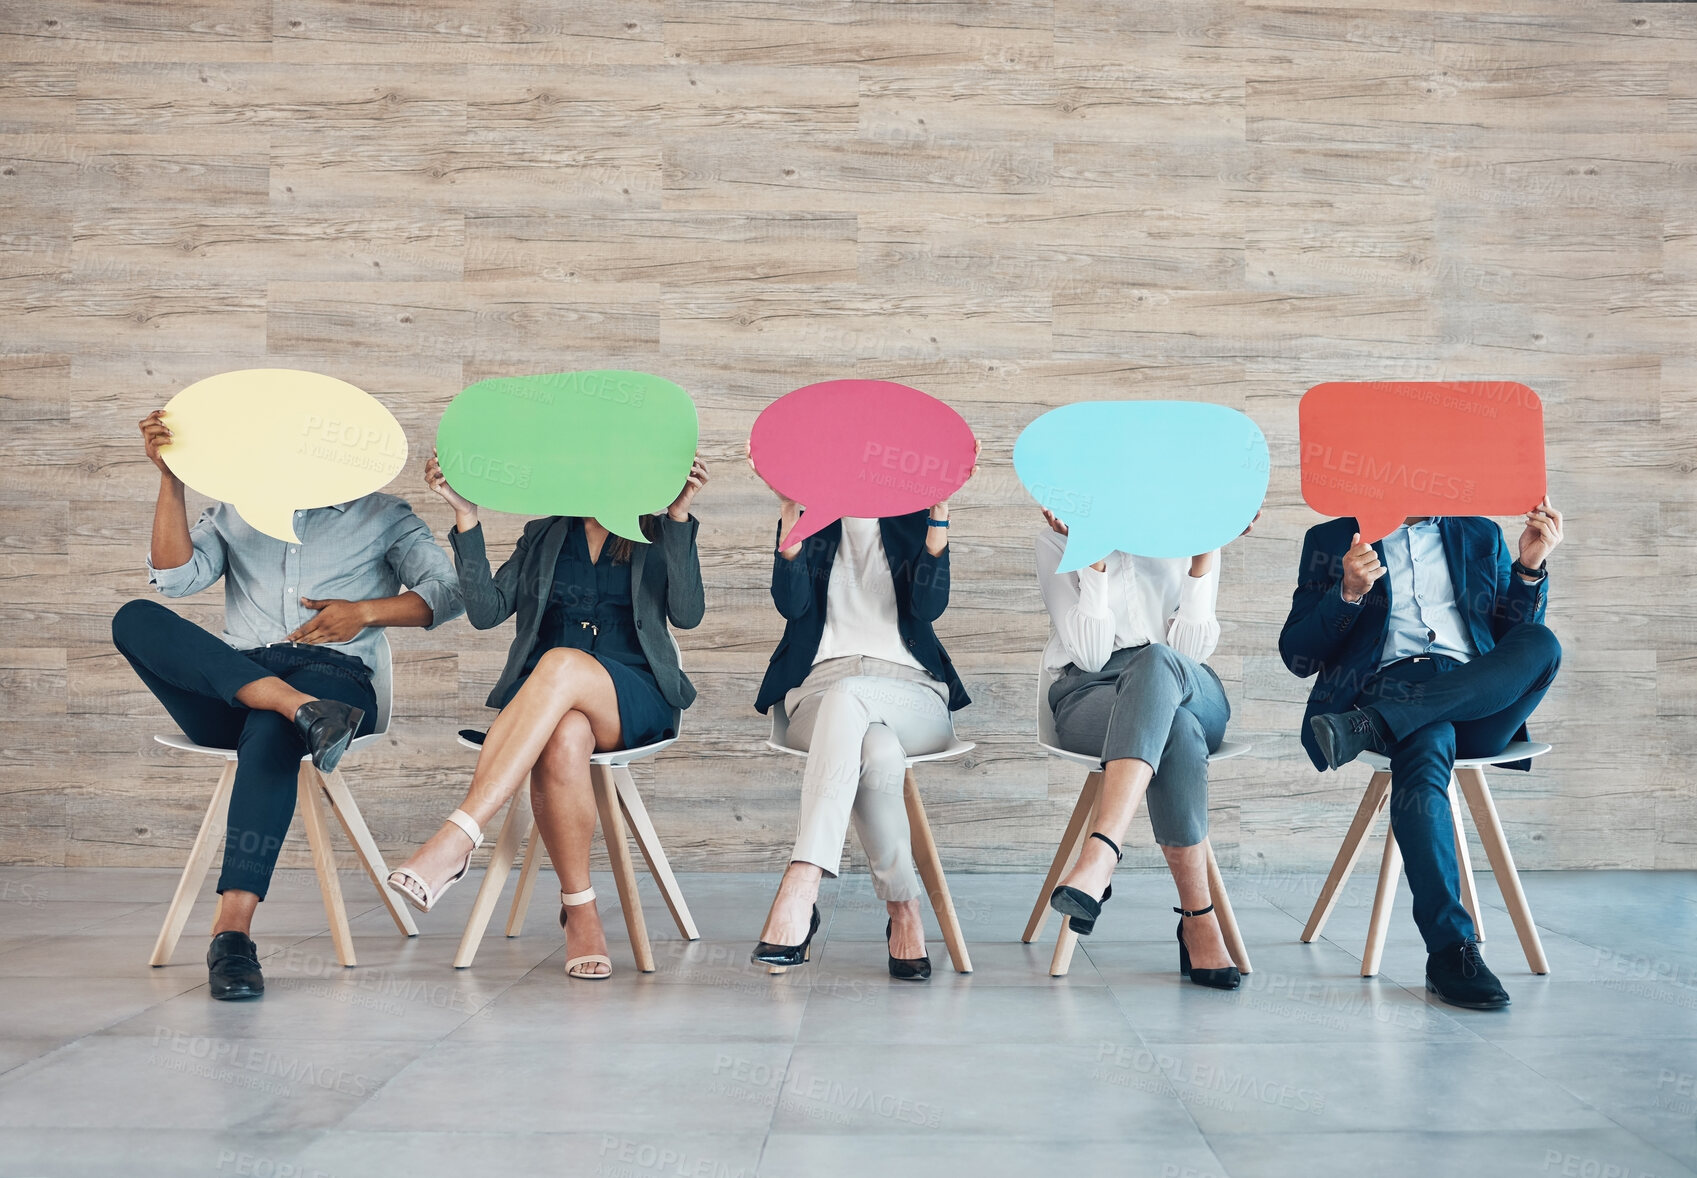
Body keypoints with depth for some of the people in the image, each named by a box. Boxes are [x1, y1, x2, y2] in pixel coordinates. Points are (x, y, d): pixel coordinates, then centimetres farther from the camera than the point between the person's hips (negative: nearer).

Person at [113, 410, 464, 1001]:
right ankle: (301, 709, -43)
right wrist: (171, 477, 2)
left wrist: (366, 611, -3)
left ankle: (233, 926, -48)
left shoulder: (384, 516, 22)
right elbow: (174, 576, 9)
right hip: (226, 690, 3)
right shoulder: (233, 515, 28)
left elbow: (446, 593, 11)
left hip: (333, 674, -3)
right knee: (136, 618, -27)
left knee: (271, 730, -40)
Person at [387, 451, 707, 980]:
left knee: (562, 663, -38)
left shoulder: (656, 539, 16)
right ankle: (581, 912, -26)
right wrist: (467, 518, -1)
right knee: (563, 740, -37)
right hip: (548, 703, 2)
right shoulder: (543, 537, 23)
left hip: (635, 701, -2)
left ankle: (457, 839, -44)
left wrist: (679, 517, -13)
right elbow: (487, 610, 7)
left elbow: (687, 613, -4)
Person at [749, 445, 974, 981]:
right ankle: (904, 911, -32)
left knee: (847, 694, -39)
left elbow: (930, 606, -1)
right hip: (821, 690, 0)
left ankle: (799, 891, -47)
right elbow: (791, 602, -2)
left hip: (913, 699, 0)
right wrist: (790, 518, -13)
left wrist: (940, 516, -9)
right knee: (879, 754, -38)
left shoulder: (912, 521, 18)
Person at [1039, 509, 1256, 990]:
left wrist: (1205, 559, -8)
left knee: (1155, 662, -38)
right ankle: (1198, 920, -39)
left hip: (1193, 696, 1)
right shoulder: (1057, 541, 6)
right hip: (1089, 695, -1)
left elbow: (1191, 650, -1)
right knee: (1177, 733, -38)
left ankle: (1099, 856, -54)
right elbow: (1089, 654, -6)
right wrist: (1094, 559, -13)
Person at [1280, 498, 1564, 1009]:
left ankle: (1370, 726, -35)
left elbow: (1514, 638, 20)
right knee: (1425, 746, -38)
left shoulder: (1481, 536, 26)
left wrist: (1529, 566, 5)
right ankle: (1452, 949, -40)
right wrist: (1349, 593, -8)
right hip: (1388, 682, -3)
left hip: (1478, 701, 3)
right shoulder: (1331, 541, 18)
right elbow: (1297, 656, 8)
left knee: (1541, 642, -30)